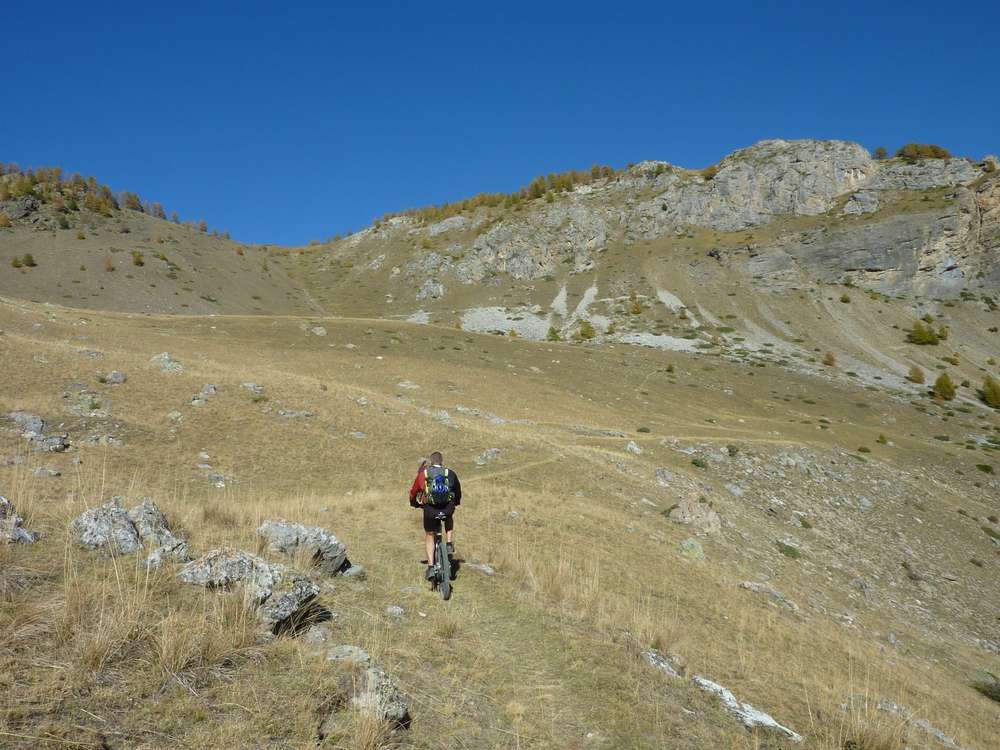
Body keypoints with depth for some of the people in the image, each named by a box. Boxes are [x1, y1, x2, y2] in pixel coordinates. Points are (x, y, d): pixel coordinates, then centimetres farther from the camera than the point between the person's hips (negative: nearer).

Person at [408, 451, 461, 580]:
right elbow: (458, 491, 25)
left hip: (430, 510, -1)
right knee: (449, 518, 36)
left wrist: (415, 504, 39)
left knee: (429, 536, 20)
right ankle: (449, 544, 22)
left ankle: (430, 567, 9)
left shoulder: (423, 474, 9)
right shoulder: (450, 473, 11)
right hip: (448, 509, 1)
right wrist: (455, 503, 46)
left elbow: (413, 492, 19)